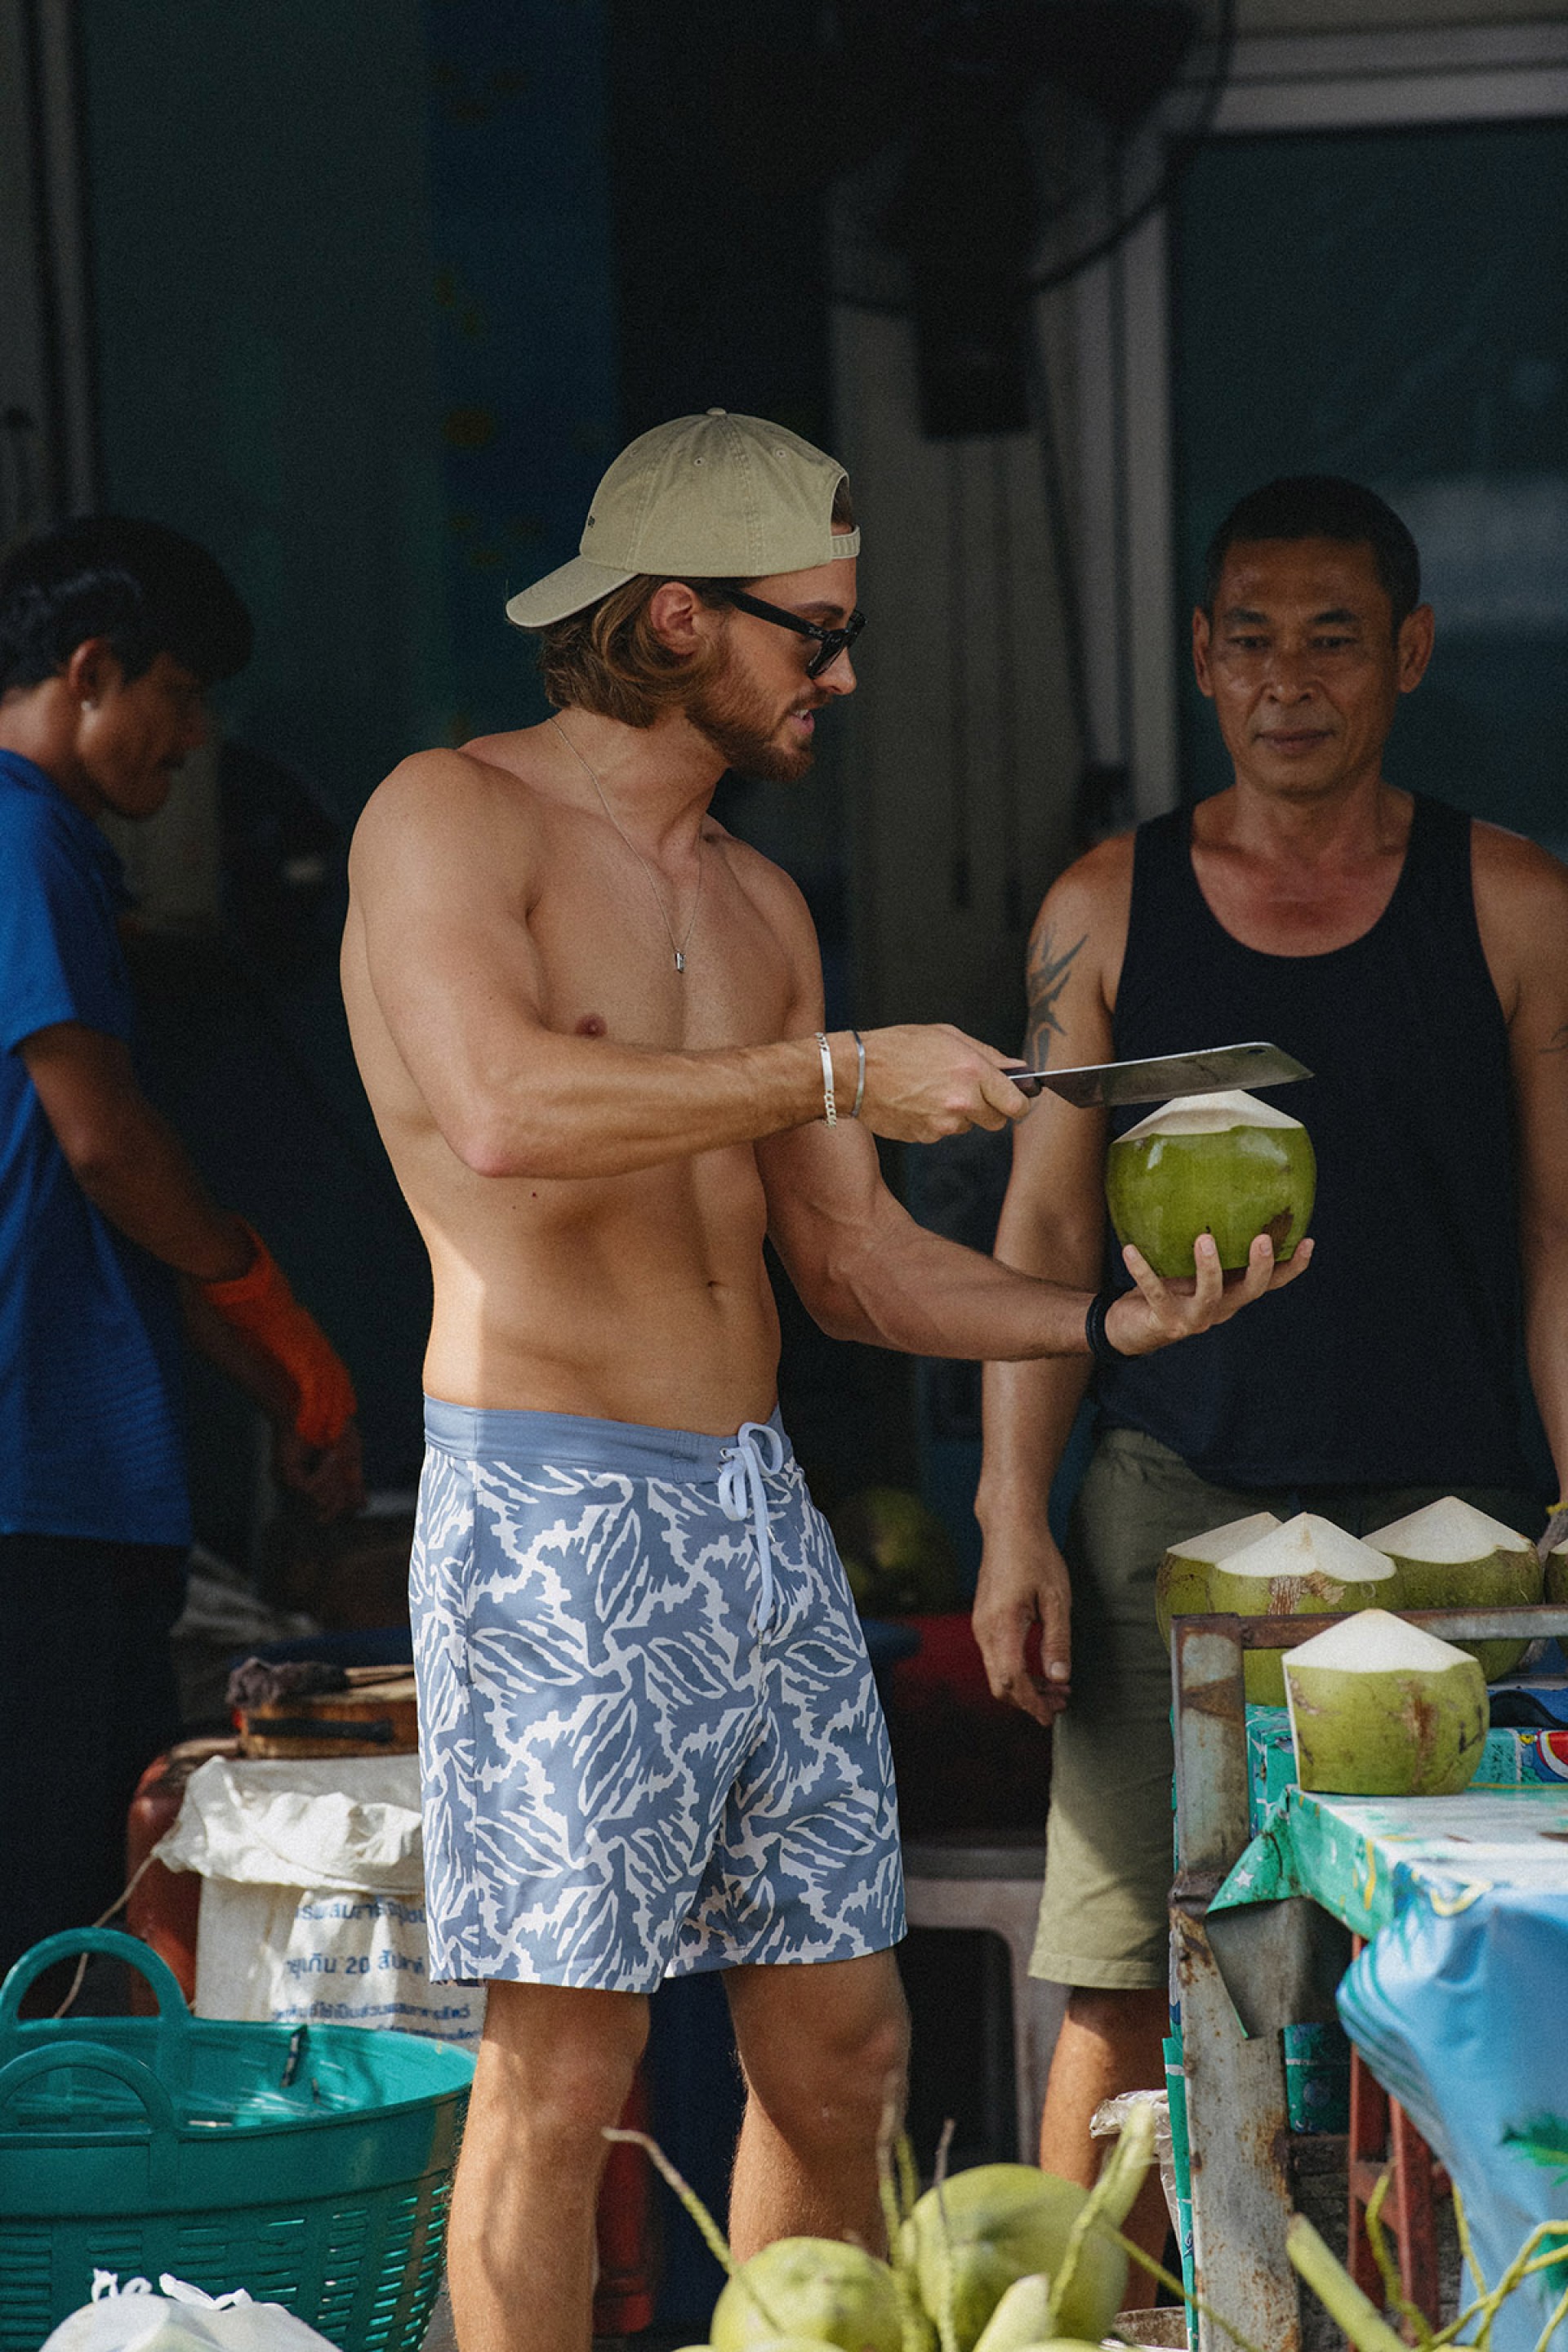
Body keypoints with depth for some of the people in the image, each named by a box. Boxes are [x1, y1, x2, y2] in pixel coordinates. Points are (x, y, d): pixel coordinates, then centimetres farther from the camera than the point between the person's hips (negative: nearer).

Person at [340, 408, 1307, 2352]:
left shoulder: (755, 902, 17)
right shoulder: (450, 817, -6)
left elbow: (851, 1267, 17)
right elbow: (506, 1111, -25)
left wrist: (1103, 1318, 2)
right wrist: (839, 1073, -20)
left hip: (758, 1513, 8)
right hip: (554, 1516, -8)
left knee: (840, 2048, 8)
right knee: (561, 2065, -6)